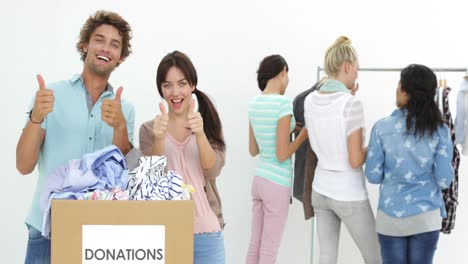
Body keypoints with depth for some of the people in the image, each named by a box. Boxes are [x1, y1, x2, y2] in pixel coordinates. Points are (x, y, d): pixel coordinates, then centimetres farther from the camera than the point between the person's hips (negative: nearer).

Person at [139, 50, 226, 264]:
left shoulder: (209, 124, 4)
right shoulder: (149, 129, 2)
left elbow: (212, 171, -10)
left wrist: (200, 134, -26)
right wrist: (158, 139, -23)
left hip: (205, 232, 0)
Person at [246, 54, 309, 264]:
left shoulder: (254, 103, 6)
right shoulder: (284, 103, -17)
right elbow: (282, 155, -18)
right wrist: (303, 135, -4)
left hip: (259, 179, 7)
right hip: (277, 183, -7)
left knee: (255, 246, 14)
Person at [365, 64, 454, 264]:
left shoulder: (382, 127, -10)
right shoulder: (439, 130, -8)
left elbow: (373, 176, -5)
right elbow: (444, 180, -8)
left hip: (391, 215, 0)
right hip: (426, 216, 1)